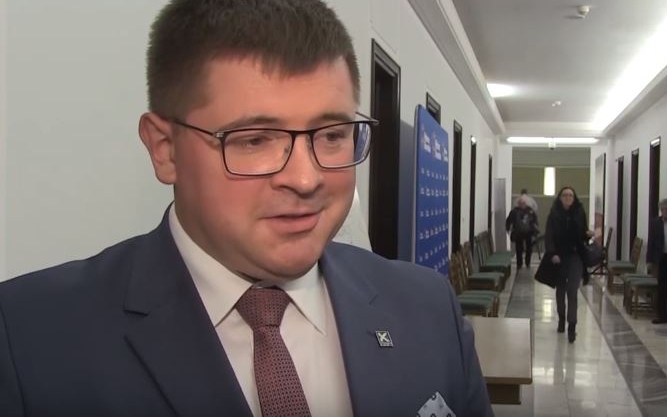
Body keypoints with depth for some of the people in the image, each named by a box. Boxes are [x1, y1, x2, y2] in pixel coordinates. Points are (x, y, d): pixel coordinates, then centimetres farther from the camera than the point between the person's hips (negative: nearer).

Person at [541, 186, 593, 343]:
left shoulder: (579, 213, 1)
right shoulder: (554, 214, -3)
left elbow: (582, 235, 8)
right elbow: (549, 236, -8)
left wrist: (588, 234, -15)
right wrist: (552, 254, -20)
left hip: (575, 257, -1)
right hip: (558, 257, 1)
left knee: (572, 291, -9)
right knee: (560, 289, 14)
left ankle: (572, 326, -12)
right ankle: (561, 318, 34)